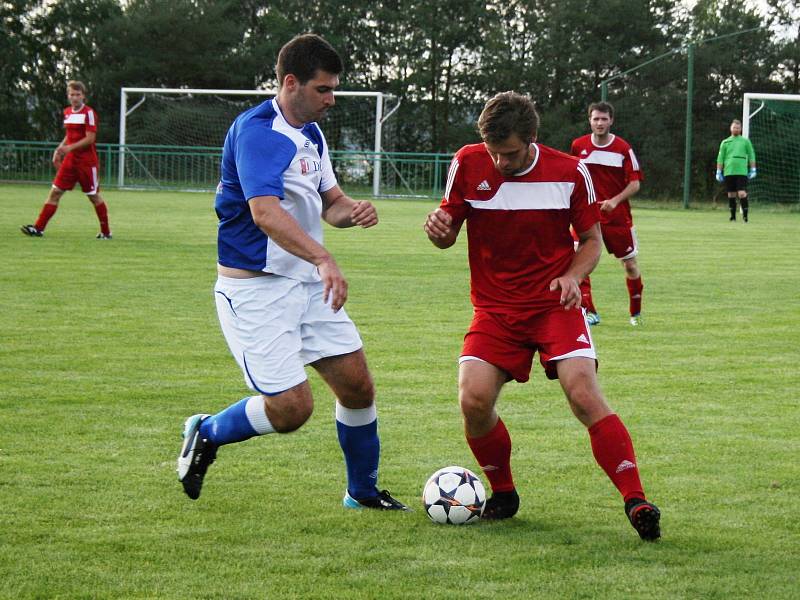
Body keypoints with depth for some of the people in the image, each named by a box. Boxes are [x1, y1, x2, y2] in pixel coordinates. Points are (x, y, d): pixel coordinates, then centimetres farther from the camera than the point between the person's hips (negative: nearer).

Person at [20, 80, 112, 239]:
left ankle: (106, 232, 18)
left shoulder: (89, 113, -11)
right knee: (55, 192, -3)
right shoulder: (67, 112, 11)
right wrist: (59, 150, 9)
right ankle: (38, 228, -6)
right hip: (70, 160, 6)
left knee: (94, 196, 4)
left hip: (87, 161, -6)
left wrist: (70, 147, -24)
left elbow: (90, 138, -17)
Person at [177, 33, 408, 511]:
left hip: (308, 284, 9)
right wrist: (323, 258, -45)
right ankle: (206, 434, 13)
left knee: (358, 385, 6)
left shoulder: (311, 133, 11)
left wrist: (352, 211, -5)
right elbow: (265, 211, -33)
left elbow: (329, 200, 21)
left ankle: (364, 491, 24)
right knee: (291, 407, -13)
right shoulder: (256, 131, -19)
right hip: (255, 288, -9)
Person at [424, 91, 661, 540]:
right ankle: (503, 494, 9)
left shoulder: (570, 173, -6)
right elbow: (449, 233, 8)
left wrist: (572, 276, -15)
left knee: (585, 396, -21)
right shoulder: (468, 165, -3)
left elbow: (591, 239, 6)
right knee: (474, 400, -17)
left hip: (556, 304, -2)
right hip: (495, 308, 2)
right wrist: (439, 229, -17)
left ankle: (636, 502, -16)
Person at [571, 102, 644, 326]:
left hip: (618, 215, 0)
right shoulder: (578, 145, 1)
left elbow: (635, 182, -5)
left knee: (630, 264, 7)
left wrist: (615, 200, -19)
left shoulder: (623, 148, -5)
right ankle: (589, 312, -7)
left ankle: (635, 312, 26)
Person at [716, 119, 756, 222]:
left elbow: (751, 156, 10)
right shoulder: (725, 142, 13)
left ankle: (745, 215, -9)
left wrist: (753, 170, 3)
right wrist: (719, 172, 6)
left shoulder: (745, 141, 10)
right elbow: (720, 158, 12)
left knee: (742, 193, -13)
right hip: (728, 172, 2)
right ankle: (733, 216, 11)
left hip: (742, 172, -2)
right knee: (731, 195, 4)